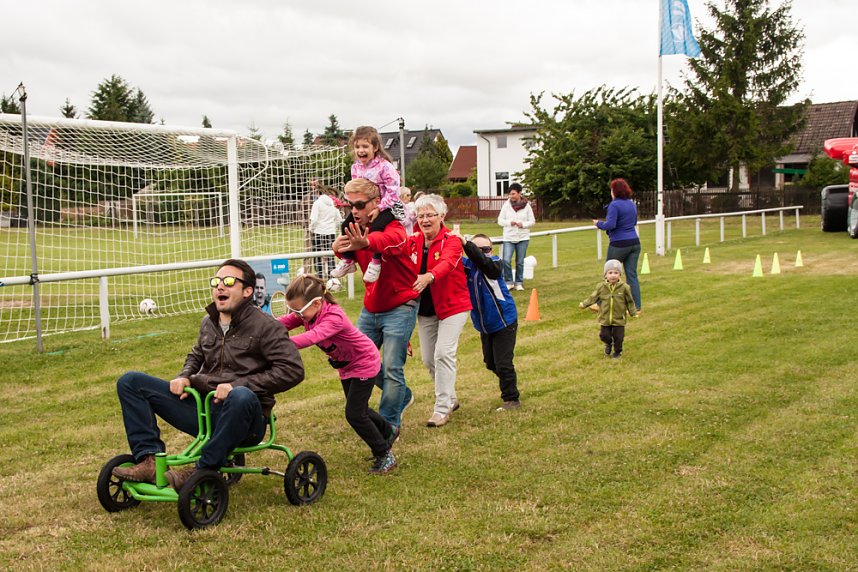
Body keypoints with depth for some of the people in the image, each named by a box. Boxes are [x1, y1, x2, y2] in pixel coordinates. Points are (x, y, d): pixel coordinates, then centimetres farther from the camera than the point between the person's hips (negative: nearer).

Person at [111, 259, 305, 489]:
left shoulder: (265, 326, -6)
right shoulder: (208, 322, 14)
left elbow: (293, 369, -17)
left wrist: (238, 385, -22)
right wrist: (184, 377, 7)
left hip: (242, 418, -6)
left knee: (242, 397, -44)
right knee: (130, 382, -2)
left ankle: (202, 470, -25)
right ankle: (149, 460, -14)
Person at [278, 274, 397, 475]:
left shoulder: (334, 317, -38)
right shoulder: (306, 313, -14)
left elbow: (312, 337, -54)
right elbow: (283, 323, -23)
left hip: (364, 362, -9)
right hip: (345, 365, 9)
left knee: (354, 413, -10)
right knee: (358, 409, 21)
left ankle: (384, 455, 5)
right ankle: (388, 432, 46)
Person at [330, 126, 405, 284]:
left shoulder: (385, 166, -19)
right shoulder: (355, 167, 2)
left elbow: (393, 192, -21)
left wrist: (379, 208, -24)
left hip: (387, 207, -7)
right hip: (364, 207, 7)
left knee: (376, 227, -32)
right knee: (347, 225, -3)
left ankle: (376, 263, -17)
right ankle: (347, 261, 11)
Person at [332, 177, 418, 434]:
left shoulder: (394, 229, -19)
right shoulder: (355, 230, 4)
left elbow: (388, 240, -43)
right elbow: (345, 250, -12)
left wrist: (366, 243, -66)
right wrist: (338, 247, -38)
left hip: (400, 308, -7)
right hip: (370, 308, 7)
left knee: (392, 367, -9)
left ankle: (389, 425, 5)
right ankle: (403, 396, 30)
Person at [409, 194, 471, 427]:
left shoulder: (451, 241, -14)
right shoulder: (412, 241, 2)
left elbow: (446, 263, -35)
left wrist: (429, 276, -56)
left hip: (452, 305, -5)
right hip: (425, 308, 5)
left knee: (443, 353, -15)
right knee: (428, 359, 9)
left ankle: (442, 408, -5)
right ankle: (450, 398, 31)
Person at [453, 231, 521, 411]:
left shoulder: (494, 264, -17)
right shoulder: (467, 266, -4)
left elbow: (482, 261, -39)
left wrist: (466, 244, -49)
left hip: (504, 322, -6)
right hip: (484, 325, 6)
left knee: (503, 363, -5)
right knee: (490, 363, 17)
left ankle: (511, 399, 9)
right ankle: (508, 385, 40)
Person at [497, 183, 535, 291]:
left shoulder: (527, 206, -1)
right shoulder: (506, 205, -1)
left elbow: (532, 221, 4)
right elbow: (500, 220, 1)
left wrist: (523, 224, -15)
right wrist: (509, 222, -17)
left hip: (523, 238, 0)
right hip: (509, 237, 0)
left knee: (520, 262, 6)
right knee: (506, 260, -11)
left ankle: (519, 282, 21)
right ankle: (508, 281, 6)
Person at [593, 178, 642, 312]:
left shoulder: (614, 205, -13)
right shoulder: (632, 204, 11)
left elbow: (610, 225, -20)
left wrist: (598, 223, -4)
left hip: (619, 244, -6)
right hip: (634, 243, 6)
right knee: (632, 275, 6)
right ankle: (636, 306, 2)